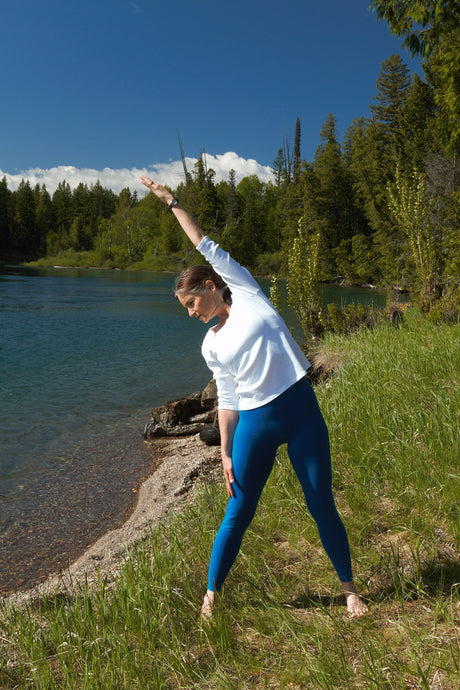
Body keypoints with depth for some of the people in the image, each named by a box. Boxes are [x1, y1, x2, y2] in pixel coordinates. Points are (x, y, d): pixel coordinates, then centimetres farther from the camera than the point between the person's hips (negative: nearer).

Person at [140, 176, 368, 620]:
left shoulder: (248, 295, 3)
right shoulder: (211, 344, 11)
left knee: (322, 505, 7)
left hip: (300, 408, -2)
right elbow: (227, 399, 10)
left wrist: (173, 203, 10)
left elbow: (209, 249, 4)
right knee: (238, 513, 7)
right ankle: (211, 596, 26)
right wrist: (225, 453, 6)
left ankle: (349, 588, 29)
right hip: (255, 422, 2)